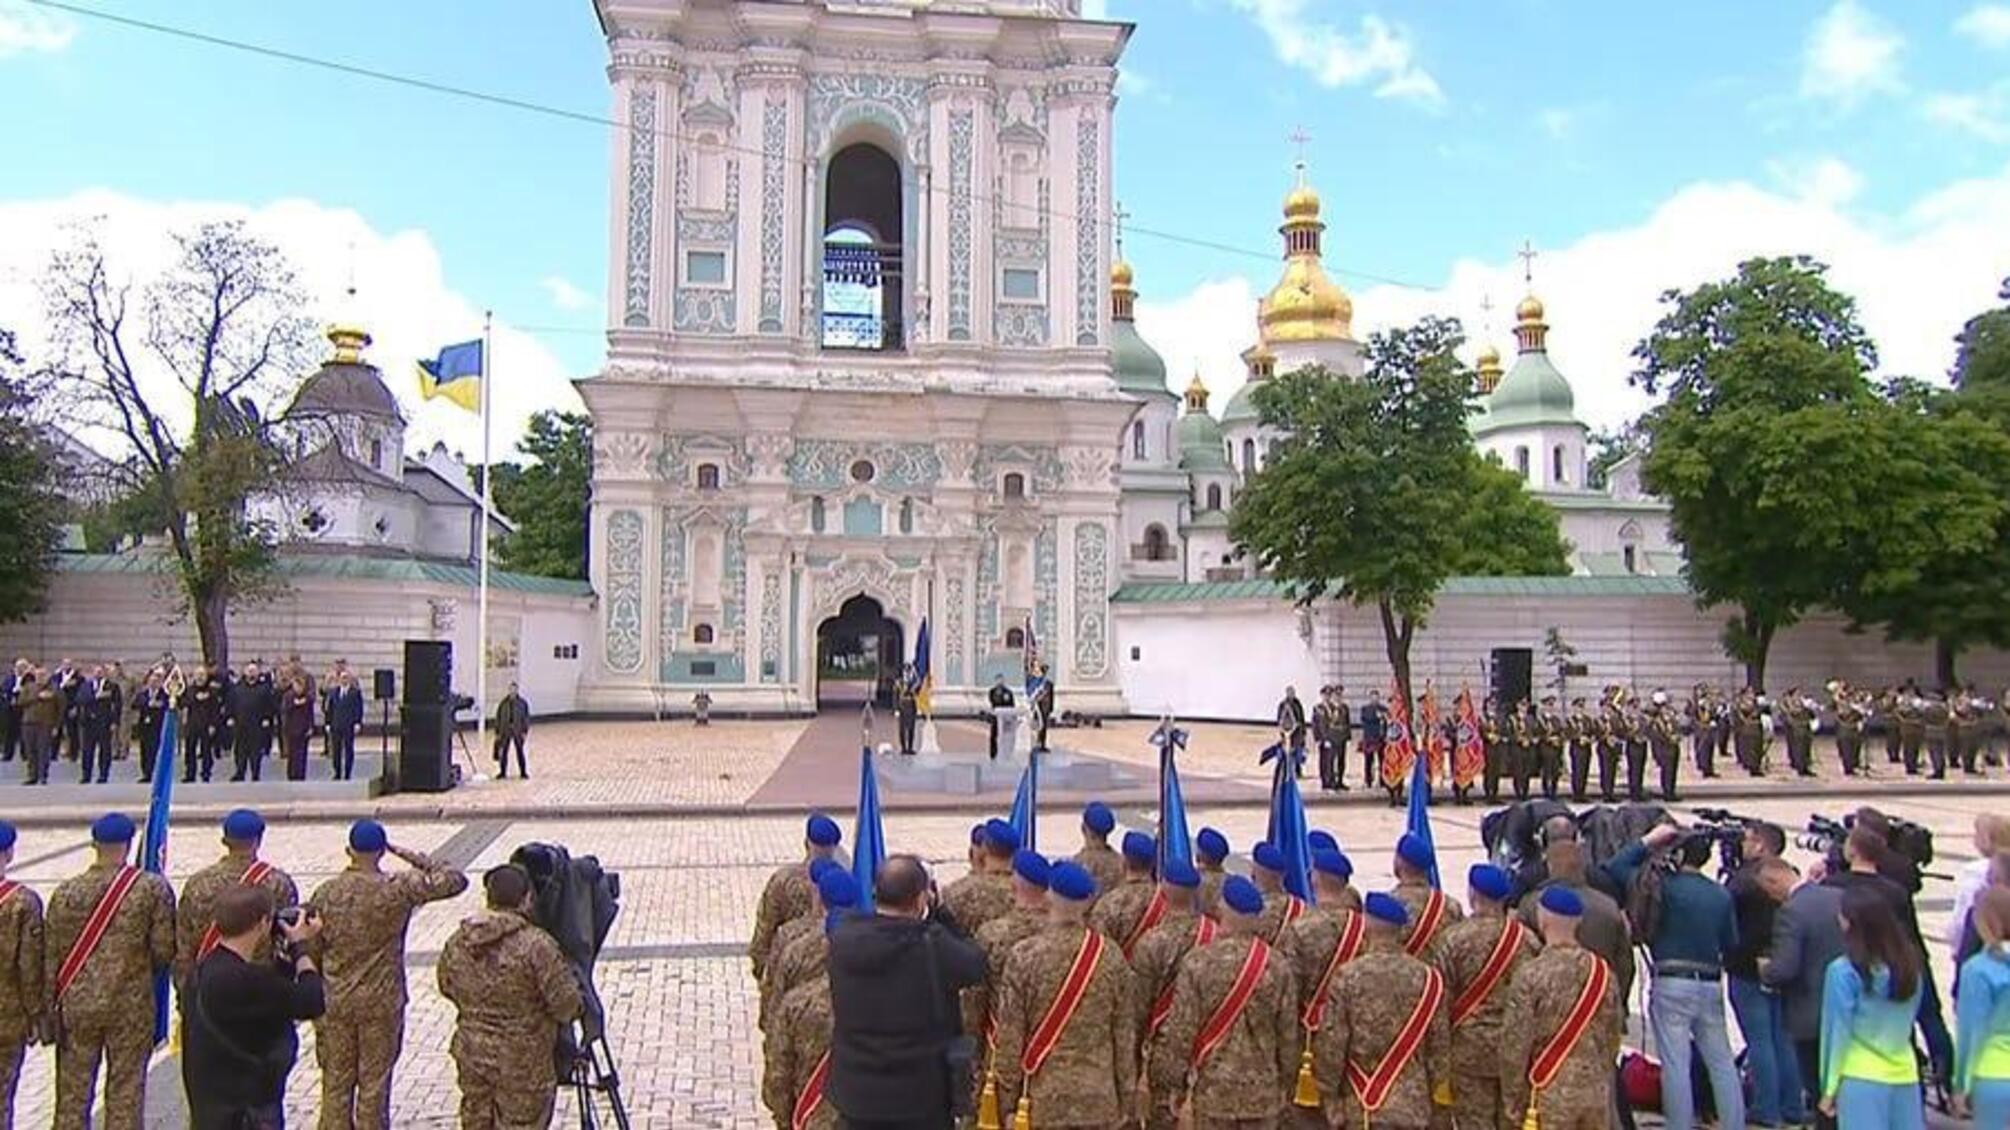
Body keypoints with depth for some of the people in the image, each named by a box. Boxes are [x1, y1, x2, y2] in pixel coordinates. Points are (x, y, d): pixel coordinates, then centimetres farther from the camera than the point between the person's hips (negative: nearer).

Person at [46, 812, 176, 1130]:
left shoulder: (66, 892, -4)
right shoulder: (152, 888, -10)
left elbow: (52, 958, 0)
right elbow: (164, 950, -8)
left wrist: (50, 1011, 9)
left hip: (77, 1006, 2)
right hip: (131, 1007, -2)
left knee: (72, 1094, 12)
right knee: (125, 1094, 7)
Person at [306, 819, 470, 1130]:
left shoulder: (325, 894, -3)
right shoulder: (398, 889, -14)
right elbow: (456, 880, -10)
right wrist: (409, 856, -6)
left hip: (335, 1003, 3)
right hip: (382, 1003, -3)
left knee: (336, 1084, 14)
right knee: (374, 1085, 8)